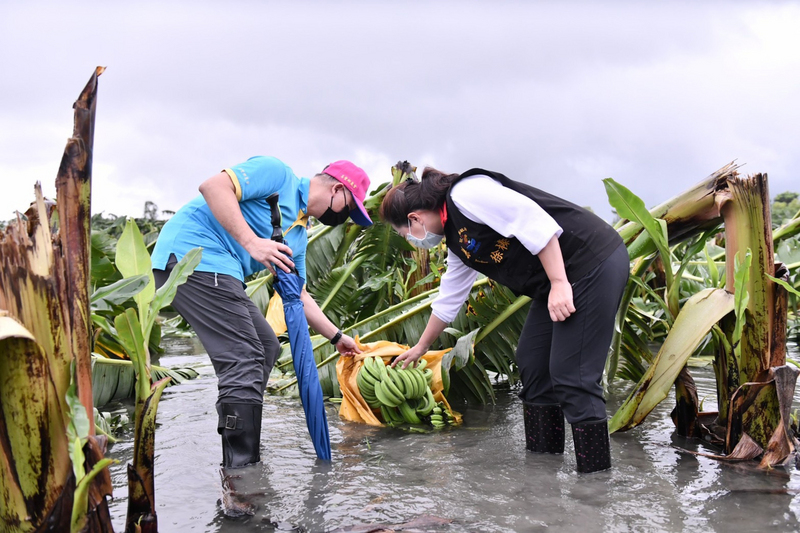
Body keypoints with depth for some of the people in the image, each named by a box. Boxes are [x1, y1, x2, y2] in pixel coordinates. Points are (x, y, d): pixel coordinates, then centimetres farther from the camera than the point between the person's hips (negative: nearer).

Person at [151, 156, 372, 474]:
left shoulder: (299, 235, 22)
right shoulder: (278, 174, -4)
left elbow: (296, 296, 28)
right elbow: (213, 186, -17)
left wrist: (336, 337, 29)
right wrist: (252, 242, -24)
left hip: (223, 271, 11)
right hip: (192, 253, -11)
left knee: (266, 347, 17)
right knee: (244, 362, -16)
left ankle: (243, 457, 25)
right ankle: (242, 469, -12)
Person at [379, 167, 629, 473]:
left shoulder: (465, 193, -13)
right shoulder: (456, 241, 16)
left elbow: (535, 221, -22)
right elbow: (448, 299, 29)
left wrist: (559, 283, -22)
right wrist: (421, 348, 39)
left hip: (594, 264, -10)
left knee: (571, 375, -10)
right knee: (532, 364, 12)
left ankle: (596, 473, 0)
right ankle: (543, 460, 22)